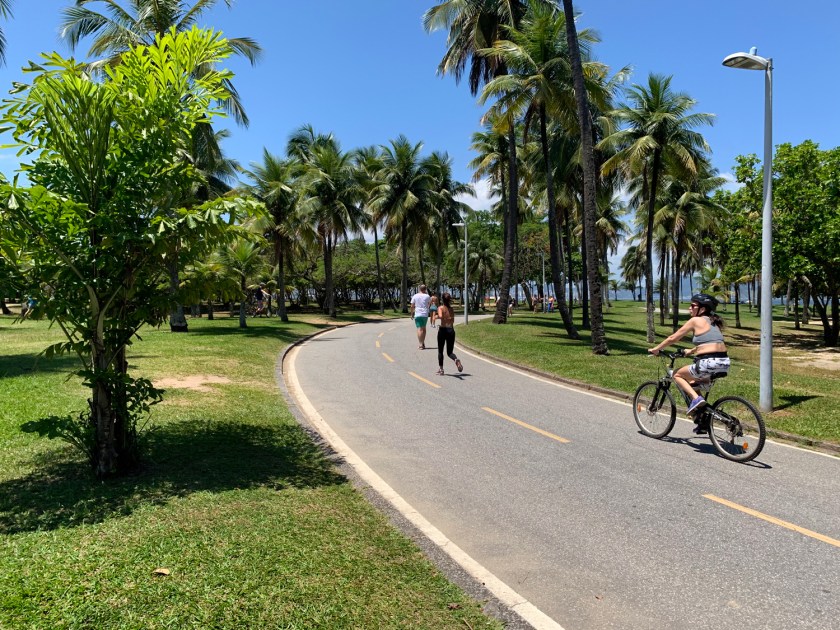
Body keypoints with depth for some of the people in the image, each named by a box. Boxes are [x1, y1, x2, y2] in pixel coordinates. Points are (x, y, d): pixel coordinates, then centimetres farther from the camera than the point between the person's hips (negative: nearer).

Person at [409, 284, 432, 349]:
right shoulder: (427, 296, 0)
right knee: (423, 328, 18)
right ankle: (423, 343, 26)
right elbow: (430, 303, 17)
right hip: (425, 314, 1)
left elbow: (412, 306, 1)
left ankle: (421, 344, -16)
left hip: (417, 314, -1)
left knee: (419, 329, -5)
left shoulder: (415, 296, 1)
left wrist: (412, 313, 12)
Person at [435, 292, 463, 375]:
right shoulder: (451, 309, 8)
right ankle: (456, 360, -21)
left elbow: (440, 316, -25)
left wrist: (436, 317, -4)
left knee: (440, 351, 14)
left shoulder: (440, 308, -5)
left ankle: (441, 369, 17)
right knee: (449, 352, 11)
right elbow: (453, 321, 12)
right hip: (451, 330, 4)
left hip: (443, 330, -4)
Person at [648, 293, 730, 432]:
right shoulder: (713, 322, 19)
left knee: (677, 375, 14)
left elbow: (673, 338, 2)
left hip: (708, 363, -8)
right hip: (724, 363, 8)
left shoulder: (696, 320, -2)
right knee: (695, 383, 29)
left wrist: (656, 349, 14)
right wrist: (691, 351, 44)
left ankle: (696, 398, -8)